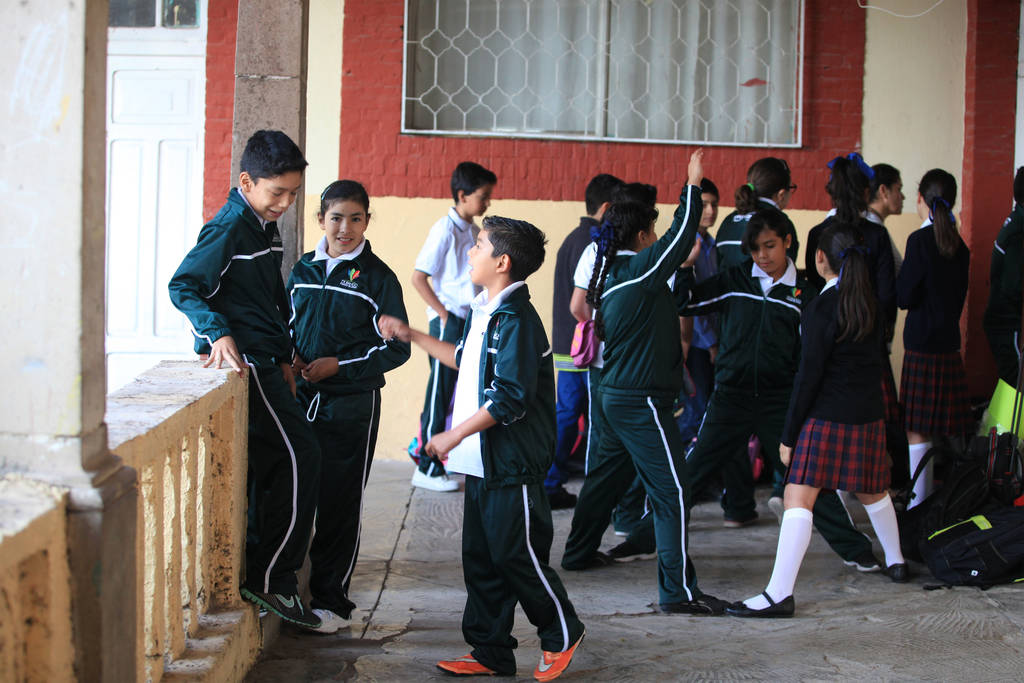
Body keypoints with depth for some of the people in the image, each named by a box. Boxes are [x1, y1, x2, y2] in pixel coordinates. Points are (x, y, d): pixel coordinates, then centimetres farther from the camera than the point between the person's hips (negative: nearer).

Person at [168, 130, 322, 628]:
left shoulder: (266, 229, 16)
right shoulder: (229, 227, -13)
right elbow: (183, 287, -16)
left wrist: (284, 357, 22)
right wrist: (220, 333, -27)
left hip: (263, 363, 10)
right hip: (243, 363, -9)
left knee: (265, 466, 11)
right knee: (299, 458, -10)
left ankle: (251, 572, 17)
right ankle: (271, 578, -4)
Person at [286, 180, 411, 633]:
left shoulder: (377, 277, -5)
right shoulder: (303, 270, 9)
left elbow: (396, 348, -5)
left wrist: (338, 365, -13)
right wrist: (291, 357, -1)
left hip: (353, 405, -4)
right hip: (303, 400, 4)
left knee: (340, 504, 1)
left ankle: (331, 600, 10)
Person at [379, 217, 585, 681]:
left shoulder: (516, 319, -19)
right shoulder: (484, 312, 12)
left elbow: (510, 398, -24)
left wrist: (453, 436, -19)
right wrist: (413, 337, 29)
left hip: (513, 467, -10)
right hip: (483, 463, 10)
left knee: (518, 556, 0)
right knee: (481, 559, 12)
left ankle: (562, 635, 19)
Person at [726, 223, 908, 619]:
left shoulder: (821, 309, -14)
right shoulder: (871, 301, 6)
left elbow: (809, 375, -14)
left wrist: (789, 435, -9)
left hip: (828, 417, -7)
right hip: (869, 414, 7)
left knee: (799, 498, -11)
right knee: (871, 491, 27)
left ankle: (780, 593, -19)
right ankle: (895, 561, 44)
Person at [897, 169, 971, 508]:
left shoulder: (920, 239, -12)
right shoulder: (959, 245, 7)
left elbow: (904, 297, -11)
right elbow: (958, 297, 14)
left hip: (922, 346, -6)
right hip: (950, 343, 6)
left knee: (917, 429, -2)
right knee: (944, 428, 13)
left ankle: (919, 504, 0)